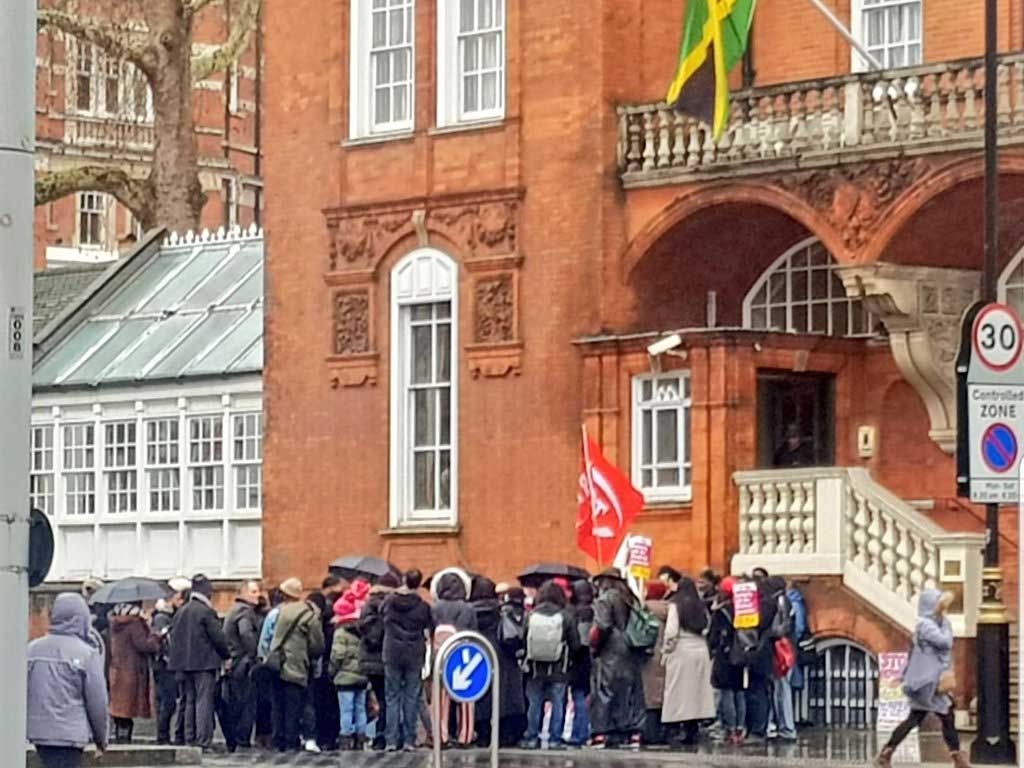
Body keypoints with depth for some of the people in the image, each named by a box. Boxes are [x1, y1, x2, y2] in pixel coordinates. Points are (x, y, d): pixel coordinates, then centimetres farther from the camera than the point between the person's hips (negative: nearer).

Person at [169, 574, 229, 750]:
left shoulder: (181, 612, 11)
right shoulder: (206, 612, -11)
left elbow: (174, 637, 13)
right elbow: (218, 637, -11)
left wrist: (179, 659, 18)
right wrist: (225, 656, 4)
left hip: (185, 663, 7)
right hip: (204, 663, -7)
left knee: (190, 701, 13)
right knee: (204, 701, -6)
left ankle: (190, 739, 14)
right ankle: (203, 740, -10)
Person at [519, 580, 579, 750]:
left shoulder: (531, 615, -7)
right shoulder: (565, 616, -10)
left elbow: (523, 640, -2)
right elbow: (575, 644, -5)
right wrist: (567, 658, 14)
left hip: (535, 668, 1)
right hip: (558, 670, -1)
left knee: (534, 704, 10)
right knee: (557, 704, 6)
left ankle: (531, 738, 11)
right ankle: (554, 739, 4)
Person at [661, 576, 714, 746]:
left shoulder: (676, 604, -6)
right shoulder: (701, 606, 9)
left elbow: (671, 630, -11)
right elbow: (707, 629, 2)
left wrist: (666, 649, -1)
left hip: (681, 650, -5)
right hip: (700, 650, 5)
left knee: (681, 691, -1)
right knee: (697, 690, 9)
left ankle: (682, 729, -6)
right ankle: (694, 729, 10)